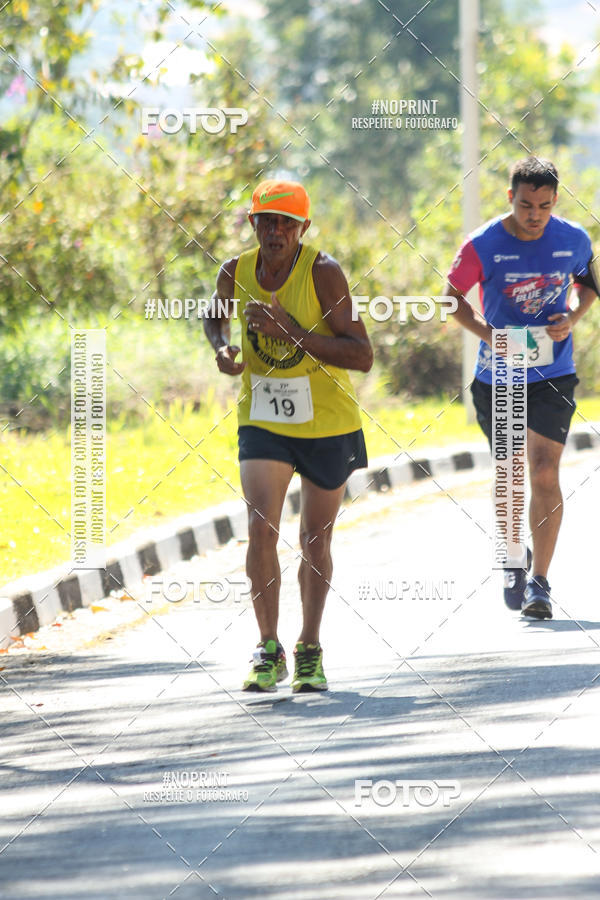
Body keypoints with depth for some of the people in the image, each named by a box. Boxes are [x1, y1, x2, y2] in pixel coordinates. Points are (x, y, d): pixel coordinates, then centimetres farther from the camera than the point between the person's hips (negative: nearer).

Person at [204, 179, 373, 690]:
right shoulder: (235, 272, -5)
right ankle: (269, 652, -8)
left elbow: (362, 356, -23)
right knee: (261, 526, -15)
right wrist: (222, 349, -4)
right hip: (262, 421, 2)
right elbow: (217, 317, 19)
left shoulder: (323, 272, -18)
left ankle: (310, 653, 25)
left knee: (316, 540, 9)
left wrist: (291, 331, -30)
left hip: (328, 423, -2)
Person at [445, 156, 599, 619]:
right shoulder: (483, 246, -12)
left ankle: (540, 581, -7)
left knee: (544, 473, -12)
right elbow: (453, 296, 1)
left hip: (553, 374, 0)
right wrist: (487, 333, -16)